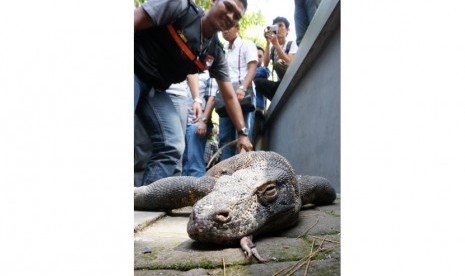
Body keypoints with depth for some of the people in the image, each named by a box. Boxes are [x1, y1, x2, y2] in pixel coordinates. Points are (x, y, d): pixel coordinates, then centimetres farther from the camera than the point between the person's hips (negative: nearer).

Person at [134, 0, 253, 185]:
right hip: (136, 70, -6)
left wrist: (243, 133, -2)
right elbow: (134, 21, -15)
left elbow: (229, 96, 5)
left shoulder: (215, 53, 2)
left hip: (156, 88, 6)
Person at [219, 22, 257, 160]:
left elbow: (252, 68, -6)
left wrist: (242, 88, -23)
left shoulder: (247, 45, 7)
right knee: (225, 137, 0)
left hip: (242, 94, -6)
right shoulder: (223, 50, 25)